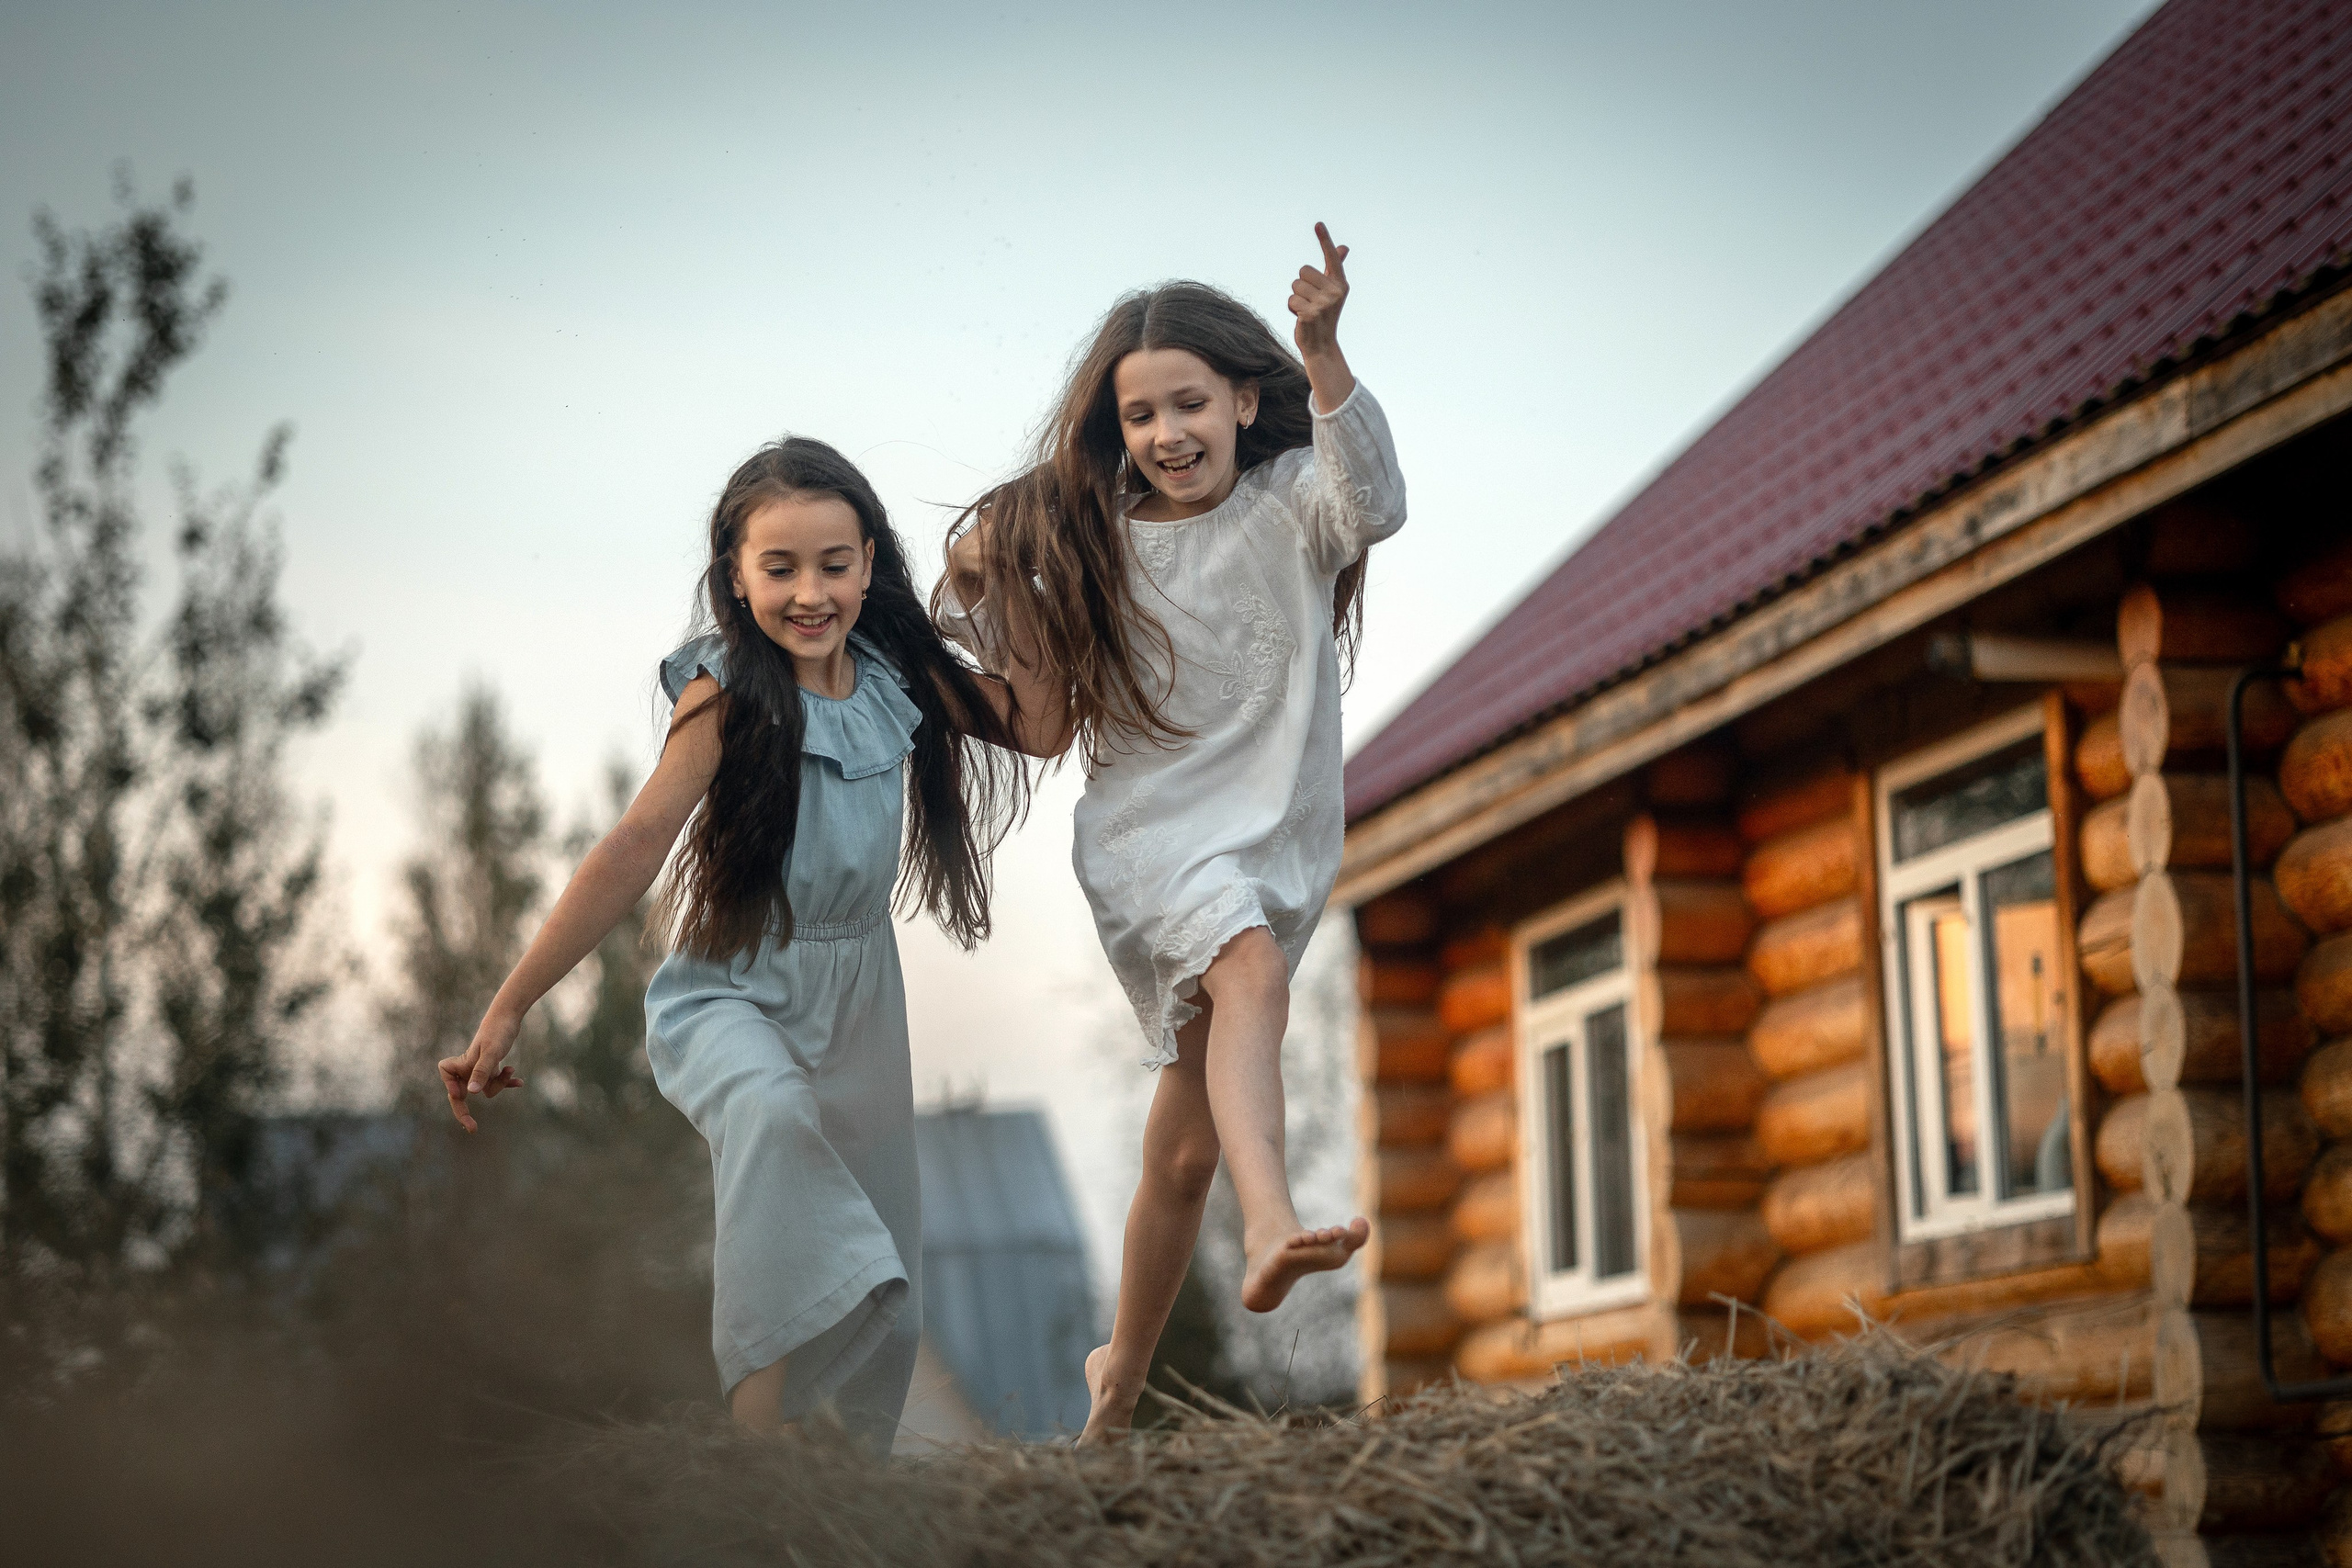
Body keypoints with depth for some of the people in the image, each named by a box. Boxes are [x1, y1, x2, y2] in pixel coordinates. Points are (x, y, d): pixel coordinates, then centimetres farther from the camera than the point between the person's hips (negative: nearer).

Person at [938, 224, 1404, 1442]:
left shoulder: (1289, 503, -3)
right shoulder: (1093, 545, 2)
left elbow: (1373, 503, -28)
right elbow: (1047, 730, 6)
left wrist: (1323, 354, -43)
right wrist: (984, 599, -9)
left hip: (1276, 840, 1)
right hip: (1149, 835, -1)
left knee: (1185, 1146, 8)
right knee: (1251, 968, -36)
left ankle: (1120, 1374, 28)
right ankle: (1271, 1227, -57)